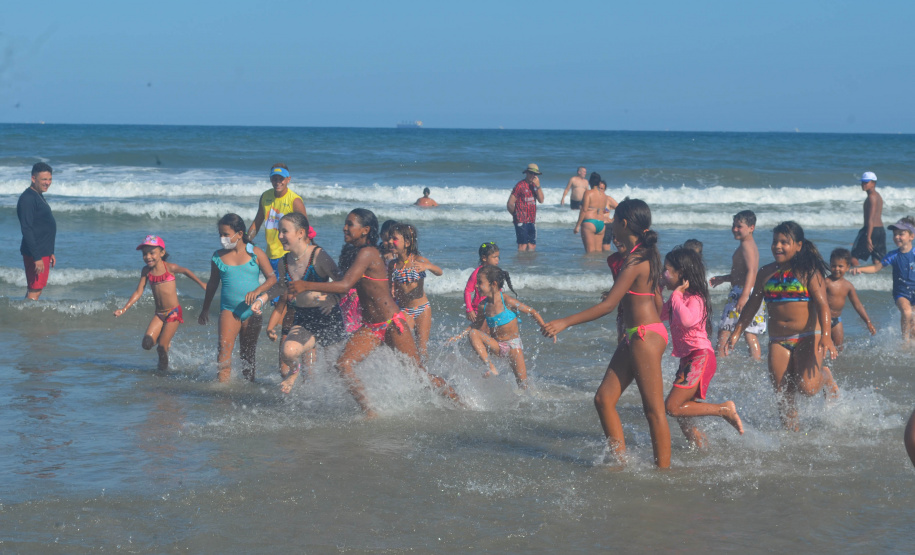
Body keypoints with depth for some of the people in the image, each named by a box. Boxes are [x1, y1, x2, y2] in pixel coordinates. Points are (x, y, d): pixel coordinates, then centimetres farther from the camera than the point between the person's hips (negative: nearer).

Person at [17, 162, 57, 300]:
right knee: (34, 291, -9)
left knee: (36, 290, 13)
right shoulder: (27, 198, -16)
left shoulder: (39, 196, 15)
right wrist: (37, 257, -25)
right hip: (35, 253, -10)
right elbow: (26, 230, -22)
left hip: (44, 252, 10)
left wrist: (50, 252, 23)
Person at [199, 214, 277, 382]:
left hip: (252, 310, 0)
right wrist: (205, 309, 23)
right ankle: (223, 384, -22)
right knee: (225, 346, -18)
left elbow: (272, 278, -3)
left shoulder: (255, 253, 0)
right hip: (229, 309, 0)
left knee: (248, 353, 10)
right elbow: (213, 284, 18)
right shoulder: (218, 257, 5)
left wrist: (257, 291, -21)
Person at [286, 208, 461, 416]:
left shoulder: (367, 253, -19)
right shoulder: (353, 252, 9)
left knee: (419, 374, 1)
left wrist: (306, 286, -27)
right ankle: (370, 413, -7)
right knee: (343, 364, -12)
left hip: (392, 324, -8)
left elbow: (345, 285, -27)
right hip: (369, 327, 8)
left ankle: (462, 405, 20)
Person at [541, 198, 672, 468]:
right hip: (632, 336, 10)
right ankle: (621, 460, 12)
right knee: (604, 398, 8)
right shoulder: (643, 253, 11)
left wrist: (565, 322, -25)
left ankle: (663, 472, 3)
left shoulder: (636, 260, -19)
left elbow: (609, 305, -24)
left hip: (646, 336, -10)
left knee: (654, 409, -3)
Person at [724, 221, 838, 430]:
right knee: (783, 395, -2)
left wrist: (826, 336, -27)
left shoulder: (809, 271, -5)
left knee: (806, 387, -18)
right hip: (778, 341, 4)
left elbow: (822, 304, -13)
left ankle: (825, 376, 16)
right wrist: (736, 333, 14)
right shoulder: (766, 272, 10)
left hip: (807, 337, -4)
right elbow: (752, 305, 18)